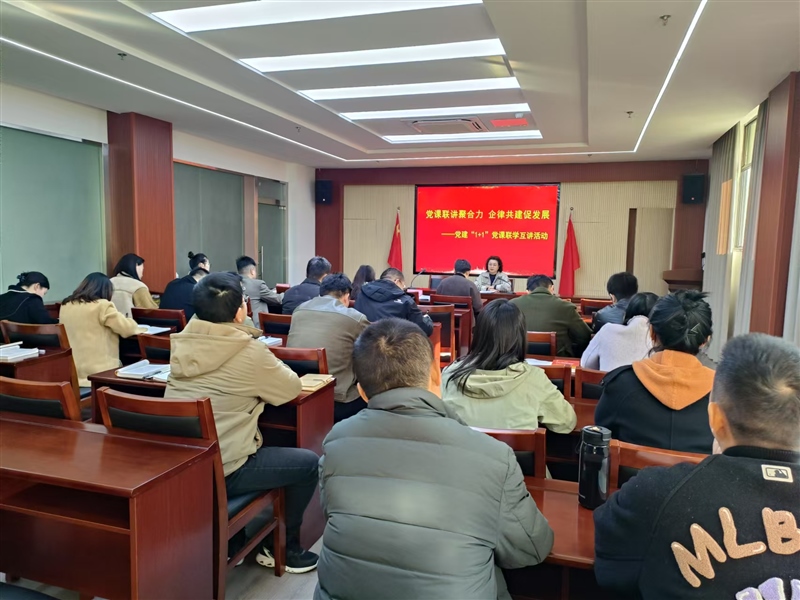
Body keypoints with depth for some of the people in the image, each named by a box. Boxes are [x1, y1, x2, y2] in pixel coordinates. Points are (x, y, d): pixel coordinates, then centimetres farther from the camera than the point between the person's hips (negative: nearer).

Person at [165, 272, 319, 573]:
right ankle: (286, 549, 23)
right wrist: (269, 363, 14)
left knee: (258, 447, 33)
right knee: (309, 463, 8)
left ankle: (232, 542, 35)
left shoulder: (183, 343, 2)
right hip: (219, 470, -7)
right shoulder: (249, 351, -17)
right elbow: (292, 388, -2)